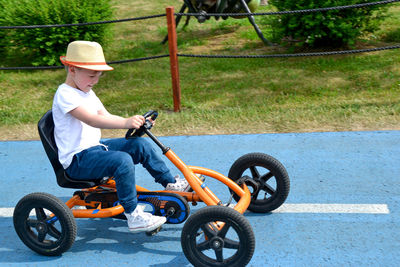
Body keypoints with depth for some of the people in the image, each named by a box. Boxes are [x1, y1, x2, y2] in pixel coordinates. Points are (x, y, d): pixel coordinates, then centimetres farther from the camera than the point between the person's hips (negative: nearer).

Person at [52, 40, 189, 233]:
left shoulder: (87, 93, 15)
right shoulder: (65, 95, -16)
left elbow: (106, 117, 9)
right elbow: (93, 120, -31)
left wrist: (136, 123, -6)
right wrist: (125, 123, -43)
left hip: (94, 147, 9)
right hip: (77, 160, -9)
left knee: (140, 145, 0)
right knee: (122, 160, -31)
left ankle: (171, 182, 14)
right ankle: (133, 216, -22)